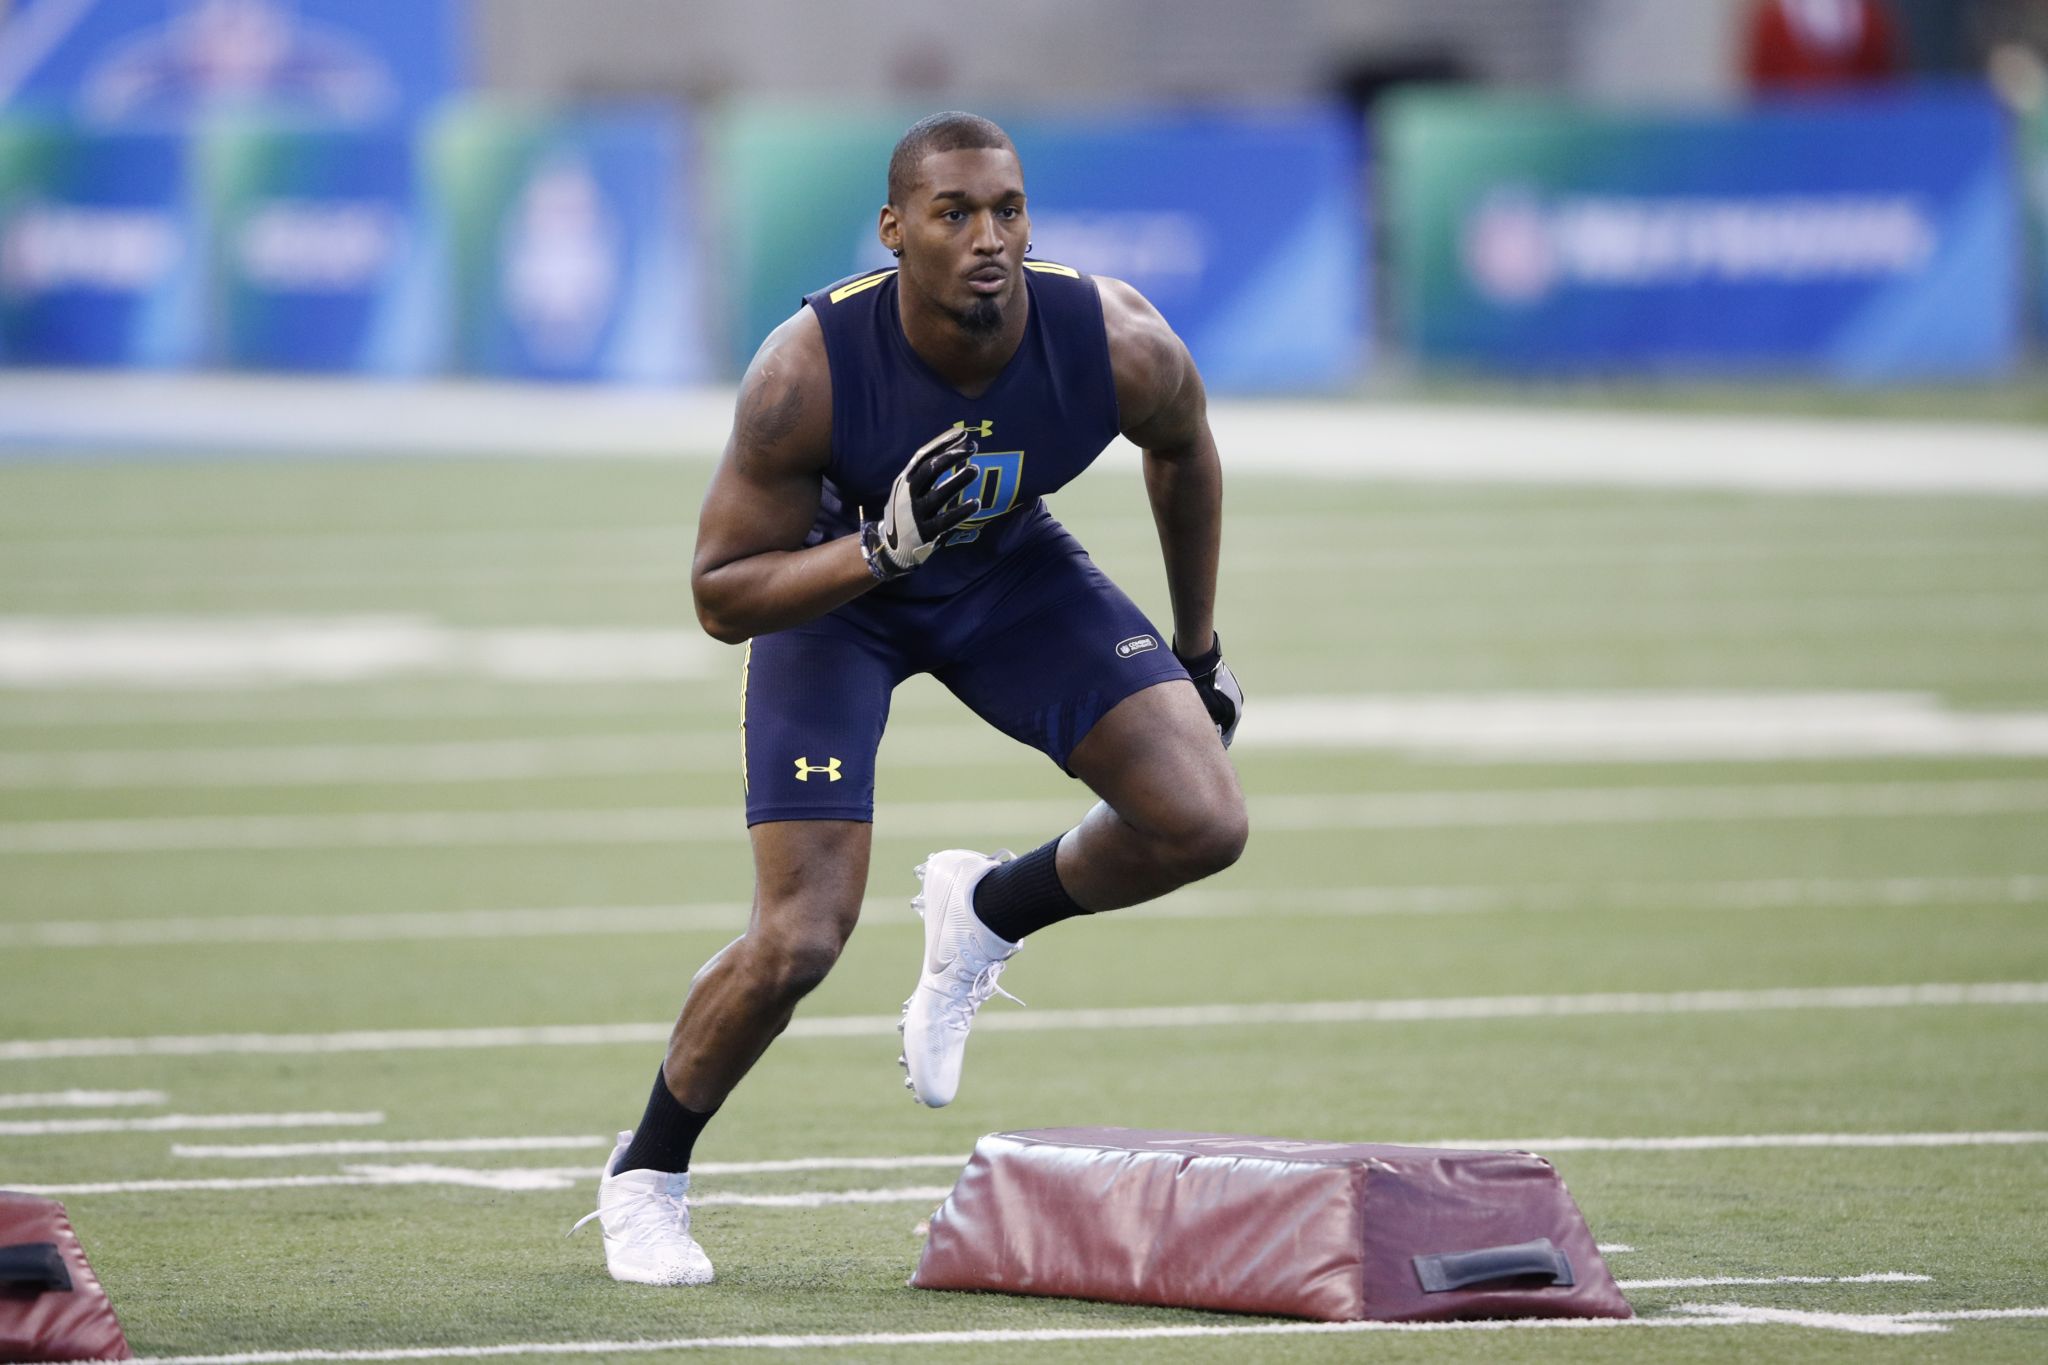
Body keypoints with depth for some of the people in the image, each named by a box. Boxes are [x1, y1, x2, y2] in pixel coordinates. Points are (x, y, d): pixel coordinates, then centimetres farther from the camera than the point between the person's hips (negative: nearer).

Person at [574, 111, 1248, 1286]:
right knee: (800, 943, -13)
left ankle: (988, 911, 15)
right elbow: (722, 594, -26)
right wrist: (880, 552, -42)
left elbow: (1184, 450, -2)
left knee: (1203, 825, -15)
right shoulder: (808, 373, -35)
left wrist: (1199, 648, 7)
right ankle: (645, 1176, 14)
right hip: (834, 584, -3)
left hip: (1013, 572, 3)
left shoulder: (1122, 346, -29)